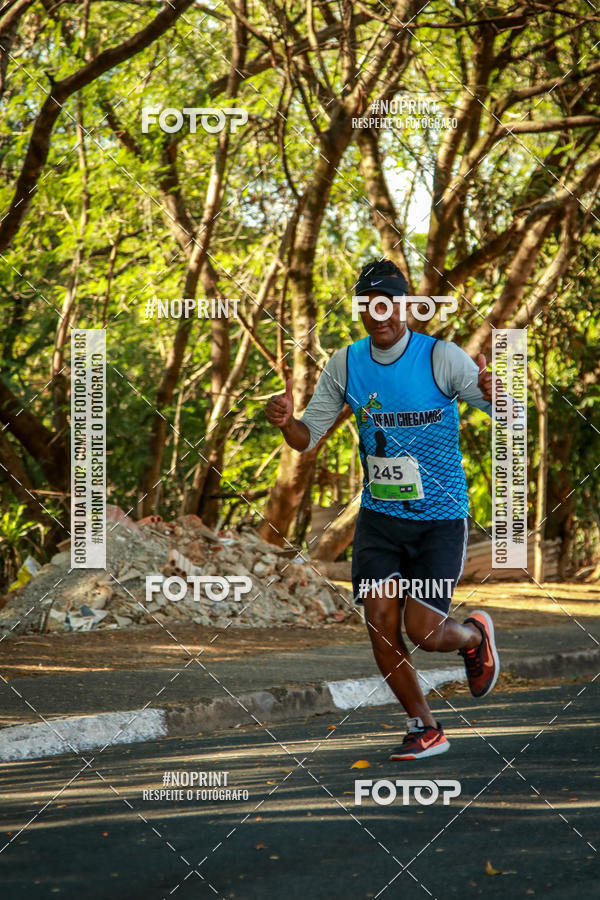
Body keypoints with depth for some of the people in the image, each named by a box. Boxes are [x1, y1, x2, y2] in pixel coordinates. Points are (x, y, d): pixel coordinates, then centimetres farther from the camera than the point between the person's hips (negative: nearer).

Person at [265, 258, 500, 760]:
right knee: (381, 627, -5)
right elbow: (308, 439, 6)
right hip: (379, 516, 4)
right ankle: (425, 729, 15)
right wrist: (285, 422, -17)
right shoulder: (346, 364, 0)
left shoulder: (441, 358, -12)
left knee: (424, 632, -9)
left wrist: (494, 392, -35)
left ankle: (475, 635, 28)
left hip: (440, 517, -4)